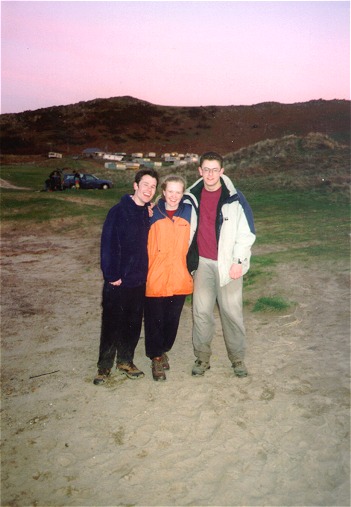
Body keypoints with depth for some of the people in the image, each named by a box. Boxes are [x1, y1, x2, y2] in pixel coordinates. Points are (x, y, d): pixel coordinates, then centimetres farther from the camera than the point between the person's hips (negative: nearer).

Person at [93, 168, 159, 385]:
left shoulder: (149, 214, 7)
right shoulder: (119, 211, -10)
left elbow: (149, 245, 11)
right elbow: (108, 244, -13)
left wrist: (145, 272, 5)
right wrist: (112, 275, -15)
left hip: (139, 281, 5)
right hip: (117, 282, -5)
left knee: (134, 324, 14)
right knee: (112, 324, 4)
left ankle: (125, 361, 31)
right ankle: (104, 366, 20)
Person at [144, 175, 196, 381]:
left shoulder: (189, 212, 1)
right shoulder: (153, 213, -3)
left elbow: (193, 242, 8)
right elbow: (143, 243, 4)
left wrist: (192, 269, 7)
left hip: (179, 277, 2)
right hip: (155, 278, -2)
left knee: (172, 319, 13)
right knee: (154, 319, 5)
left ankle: (163, 350, 36)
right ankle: (156, 358, 23)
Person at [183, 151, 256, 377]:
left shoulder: (234, 198, -7)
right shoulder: (192, 196, 6)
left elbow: (247, 232, -6)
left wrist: (239, 261, -11)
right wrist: (189, 258, 14)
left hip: (228, 263, -3)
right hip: (203, 262, 3)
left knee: (232, 311, 2)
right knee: (201, 311, 6)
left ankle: (238, 357, 18)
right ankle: (202, 357, 19)